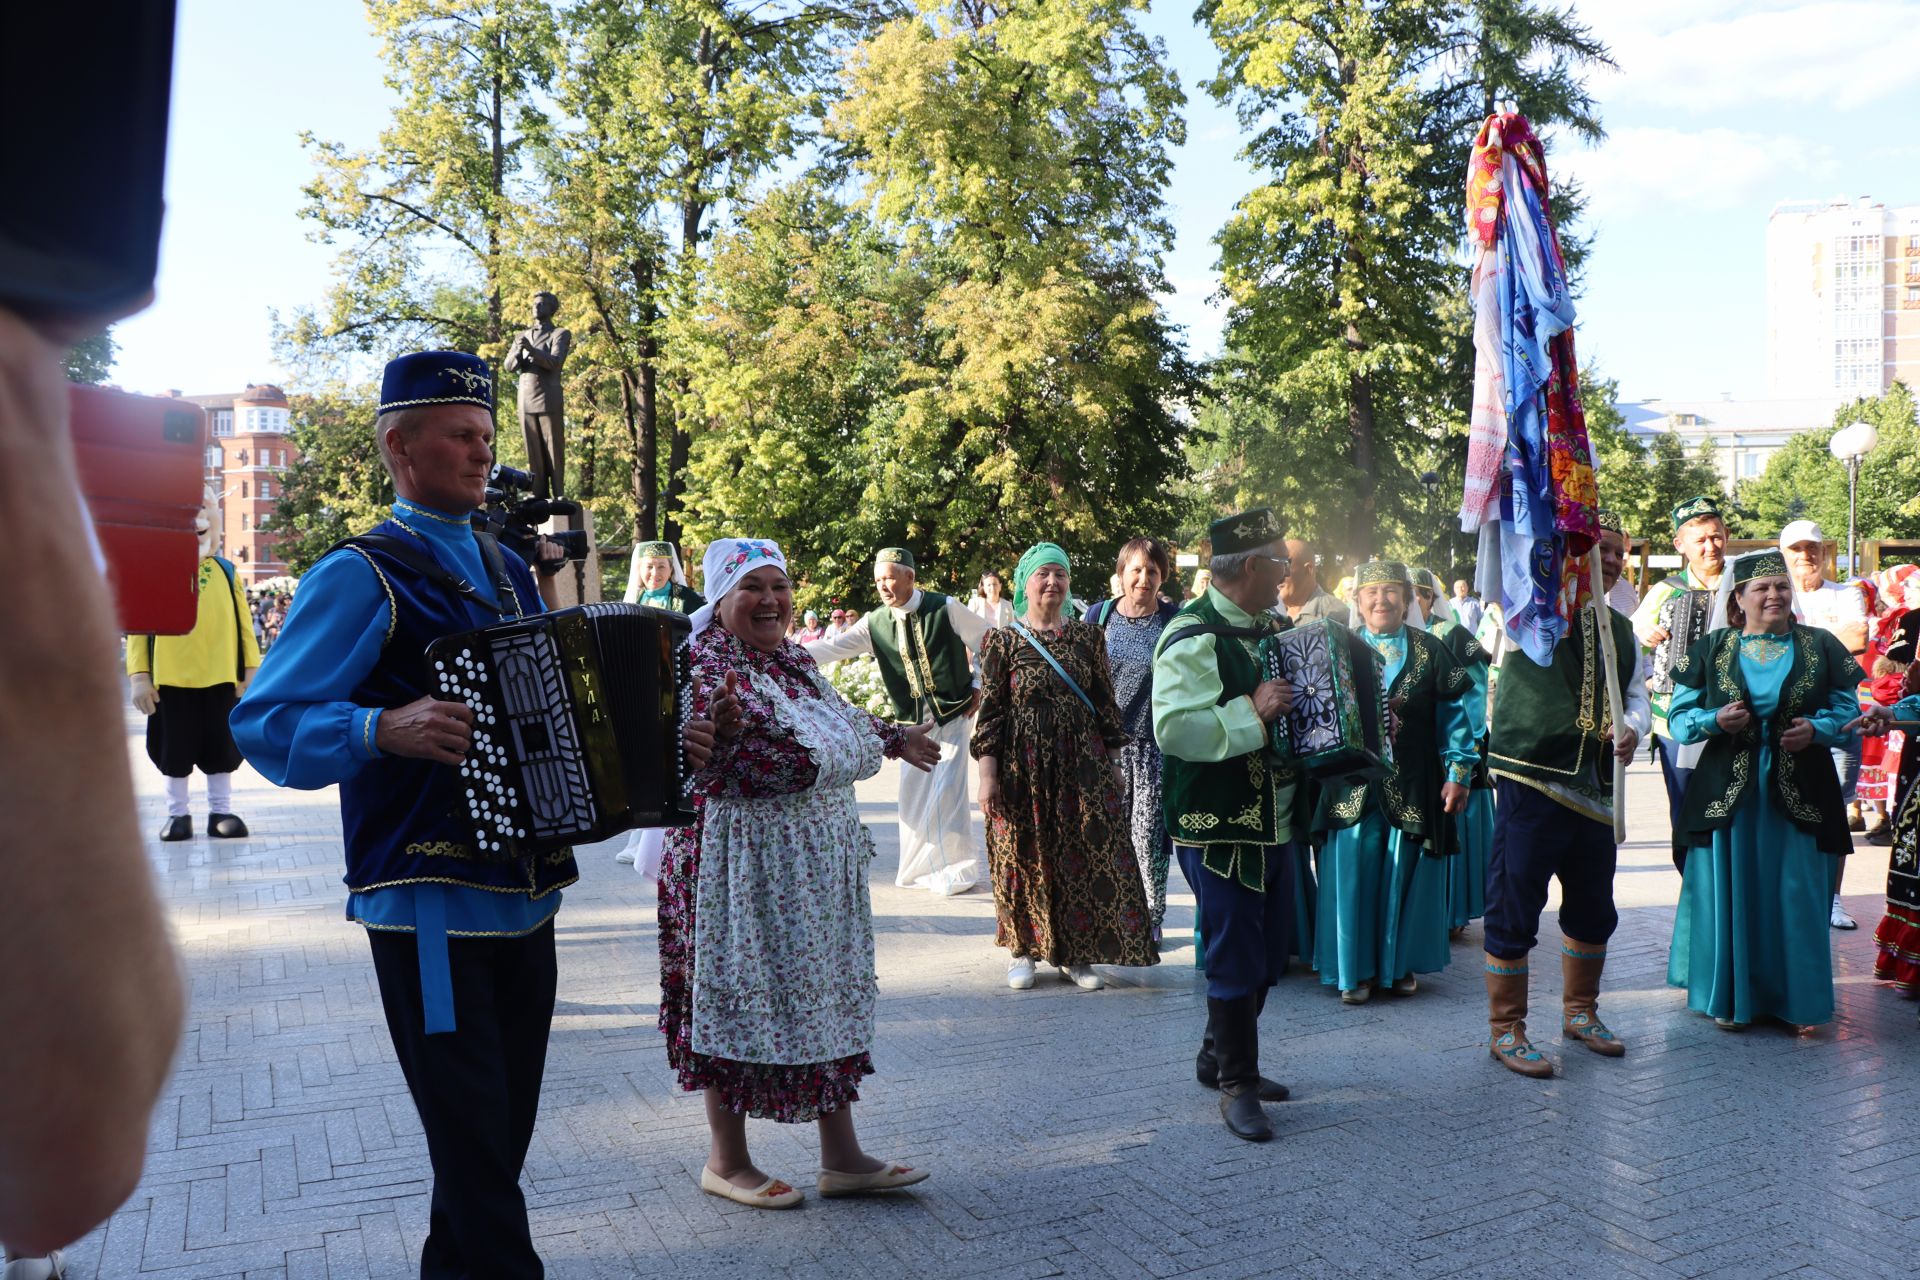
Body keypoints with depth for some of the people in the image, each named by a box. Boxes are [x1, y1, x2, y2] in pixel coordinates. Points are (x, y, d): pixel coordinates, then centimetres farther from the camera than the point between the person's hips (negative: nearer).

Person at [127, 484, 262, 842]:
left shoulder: (226, 571, 5)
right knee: (174, 751, 9)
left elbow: (243, 623, 5)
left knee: (221, 749, 7)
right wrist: (139, 675, -7)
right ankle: (177, 814, 21)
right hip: (170, 679, -1)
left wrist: (251, 670, 0)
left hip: (220, 678, 1)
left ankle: (220, 812, 18)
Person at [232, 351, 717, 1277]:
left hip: (526, 895, 7)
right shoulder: (361, 576, -7)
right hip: (433, 904, -7)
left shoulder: (509, 569, 16)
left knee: (502, 1131, 17)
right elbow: (263, 721, -13)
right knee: (475, 1146, -3)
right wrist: (386, 729, -29)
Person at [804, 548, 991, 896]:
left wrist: (980, 686, -1)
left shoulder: (945, 609, -9)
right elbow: (832, 647, -5)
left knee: (947, 793, -9)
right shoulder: (875, 623, -1)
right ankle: (919, 867, 22)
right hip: (911, 721, 4)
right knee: (912, 795, 6)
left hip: (953, 714, -4)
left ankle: (959, 869, 5)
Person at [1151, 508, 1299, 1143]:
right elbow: (1173, 729, -29)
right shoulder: (1192, 638, -17)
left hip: (1274, 820, 9)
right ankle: (1237, 1084, 17)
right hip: (1219, 827, -9)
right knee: (1235, 957, 0)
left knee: (1270, 948, 18)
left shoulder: (1268, 627, 13)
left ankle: (1218, 1058, 35)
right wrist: (1252, 712, -26)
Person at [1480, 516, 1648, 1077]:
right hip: (1531, 784, -7)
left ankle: (1580, 1012, 37)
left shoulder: (1620, 627, 14)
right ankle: (1505, 1030, 12)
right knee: (1514, 910, -1)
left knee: (1593, 909, 18)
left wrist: (1632, 727, -3)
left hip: (1595, 789, 7)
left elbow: (1637, 694, 20)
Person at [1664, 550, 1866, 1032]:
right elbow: (1678, 716, 3)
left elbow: (1848, 710, 6)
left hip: (1800, 794, 1)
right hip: (1728, 793, 0)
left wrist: (1816, 729, -13)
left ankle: (1797, 1000, 18)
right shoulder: (1712, 649, 5)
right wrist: (1715, 720, -16)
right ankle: (1731, 997, 16)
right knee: (1731, 895, 4)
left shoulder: (1821, 646, 6)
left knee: (1797, 896, 5)